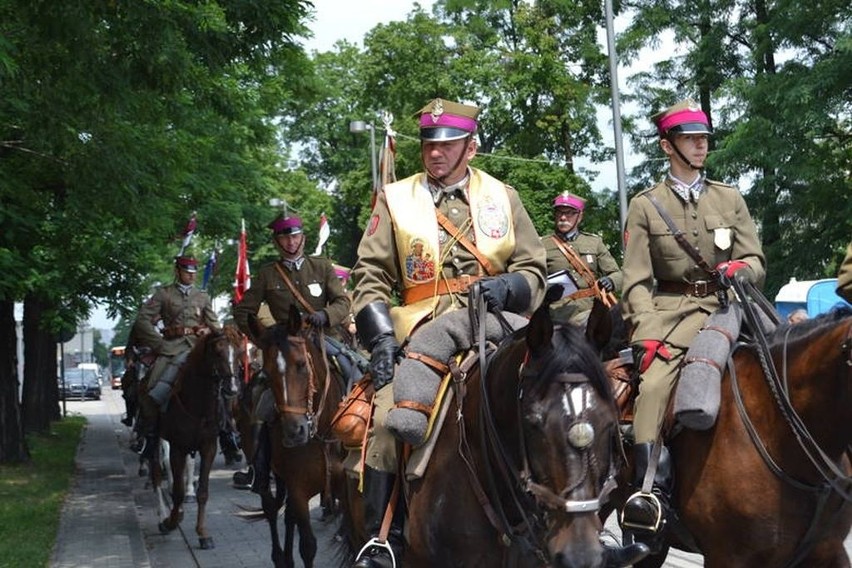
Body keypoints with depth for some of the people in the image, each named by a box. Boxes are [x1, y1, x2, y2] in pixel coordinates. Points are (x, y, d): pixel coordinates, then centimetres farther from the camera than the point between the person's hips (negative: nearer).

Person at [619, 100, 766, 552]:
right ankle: (650, 490, -33)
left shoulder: (730, 199, 16)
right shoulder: (645, 205, 9)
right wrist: (646, 330, -13)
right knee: (654, 382, -28)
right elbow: (637, 279, 2)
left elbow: (756, 262, 13)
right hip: (668, 308, -1)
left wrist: (741, 270, -11)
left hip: (721, 305, 1)